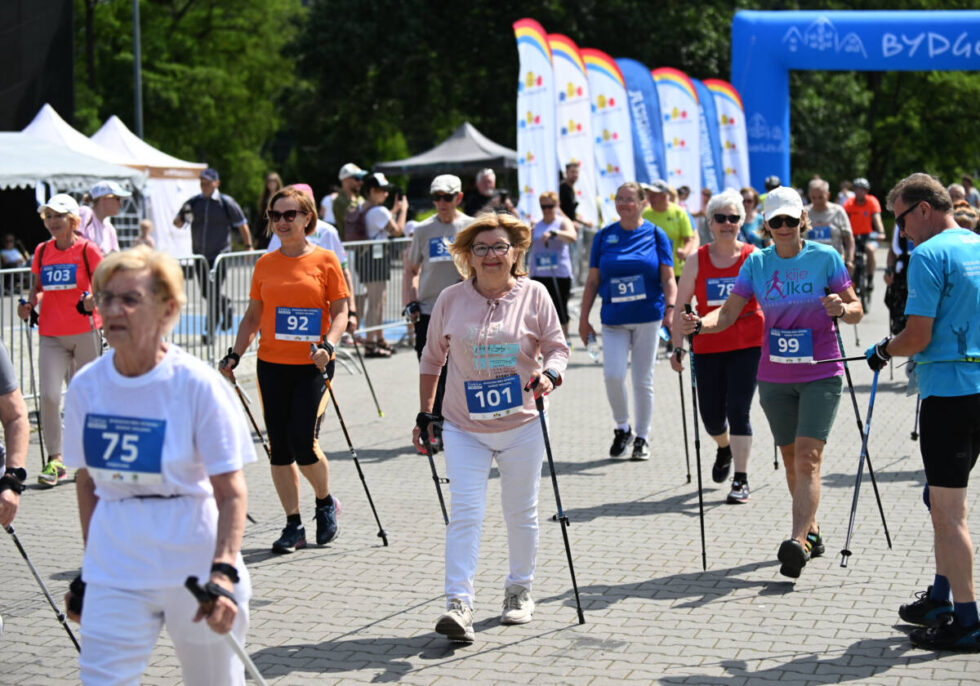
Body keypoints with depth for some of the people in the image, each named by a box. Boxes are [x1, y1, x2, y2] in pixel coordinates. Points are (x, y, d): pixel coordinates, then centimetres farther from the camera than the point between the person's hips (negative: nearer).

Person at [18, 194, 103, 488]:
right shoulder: (42, 251, 9)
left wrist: (94, 299, -22)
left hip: (84, 332, -3)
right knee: (48, 395, -9)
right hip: (50, 335, 3)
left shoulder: (87, 249, -4)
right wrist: (29, 304, 3)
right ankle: (55, 460, 1)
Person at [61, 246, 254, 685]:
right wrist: (89, 567, 14)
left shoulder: (197, 385, -12)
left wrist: (223, 574, -24)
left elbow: (231, 492, -13)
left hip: (196, 564, -3)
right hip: (115, 573, 3)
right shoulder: (86, 386, 1)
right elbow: (87, 481, 13)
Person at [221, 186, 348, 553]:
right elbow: (252, 316, 14)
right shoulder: (265, 264, 8)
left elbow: (340, 310, -1)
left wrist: (327, 345, -18)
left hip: (311, 366, -4)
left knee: (304, 444, -12)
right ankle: (294, 526, 14)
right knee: (279, 448, 4)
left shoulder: (325, 260, -1)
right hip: (271, 366, 4)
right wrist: (235, 355, 4)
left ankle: (325, 503, 17)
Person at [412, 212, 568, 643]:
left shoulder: (533, 295, -2)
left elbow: (557, 346, 3)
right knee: (465, 513, -11)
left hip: (521, 426, 0)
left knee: (520, 513, 11)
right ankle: (459, 603, -12)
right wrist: (425, 414, 10)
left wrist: (550, 374, -20)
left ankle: (520, 590, 29)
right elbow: (432, 359, 11)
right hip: (464, 428, 0)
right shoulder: (451, 300, 1)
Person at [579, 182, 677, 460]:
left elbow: (668, 279, 1)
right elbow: (592, 281, 10)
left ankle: (642, 437, 19)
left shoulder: (656, 235, 3)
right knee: (613, 375, -13)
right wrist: (583, 319, 7)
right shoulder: (604, 237, 7)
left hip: (648, 316, -1)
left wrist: (671, 308, -14)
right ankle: (622, 428, 11)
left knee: (643, 380, 5)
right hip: (613, 319, 1)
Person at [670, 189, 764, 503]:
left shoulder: (754, 258, 0)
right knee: (711, 416, 6)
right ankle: (724, 449, 42)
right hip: (708, 348, 2)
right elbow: (680, 306, 5)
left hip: (747, 346, -2)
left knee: (738, 411, -9)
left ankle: (741, 480, 1)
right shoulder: (697, 260, 3)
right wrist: (678, 347, -1)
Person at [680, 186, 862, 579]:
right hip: (775, 378, 4)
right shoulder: (757, 263, 2)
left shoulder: (825, 258, -5)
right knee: (791, 460, 12)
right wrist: (700, 324, -22)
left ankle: (798, 541, -19)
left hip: (820, 374, -3)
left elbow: (857, 311, 0)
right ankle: (811, 531, 29)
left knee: (807, 458, -15)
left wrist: (841, 309, -23)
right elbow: (729, 313, -2)